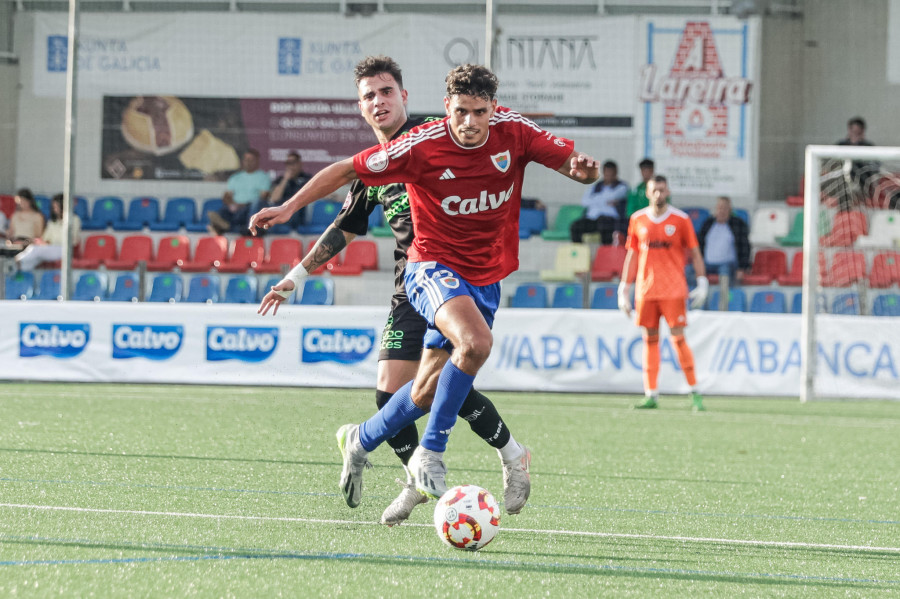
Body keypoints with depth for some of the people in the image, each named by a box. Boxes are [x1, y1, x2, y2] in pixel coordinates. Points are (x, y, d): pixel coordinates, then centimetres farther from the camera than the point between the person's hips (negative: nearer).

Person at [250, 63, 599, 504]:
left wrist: (581, 169, -29)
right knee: (476, 342, -34)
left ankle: (361, 441, 37)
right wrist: (288, 208, -13)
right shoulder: (422, 145, -18)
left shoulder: (512, 130, -9)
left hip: (486, 277, 5)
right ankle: (430, 452, -20)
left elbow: (568, 160, -4)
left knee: (427, 392, 9)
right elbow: (347, 170, -10)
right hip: (434, 265, -5)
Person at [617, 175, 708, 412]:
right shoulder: (637, 220, 8)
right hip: (645, 290, 3)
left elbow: (694, 253, 5)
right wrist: (624, 290, 10)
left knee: (678, 338, -8)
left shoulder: (680, 219, 1)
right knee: (650, 339, 4)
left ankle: (694, 392, -2)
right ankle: (651, 395, 7)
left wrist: (702, 283, -5)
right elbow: (632, 255, 13)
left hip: (673, 290, -3)